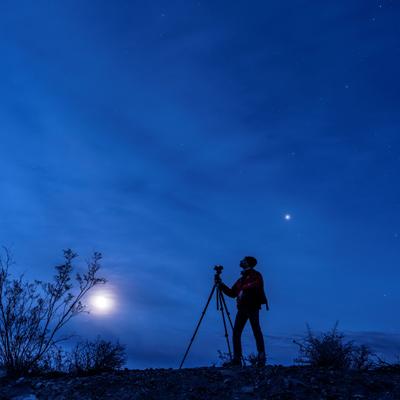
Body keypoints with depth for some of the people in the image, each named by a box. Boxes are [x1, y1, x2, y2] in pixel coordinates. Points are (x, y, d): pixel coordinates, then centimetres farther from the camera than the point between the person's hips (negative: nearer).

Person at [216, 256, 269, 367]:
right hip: (242, 308, 7)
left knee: (256, 331, -7)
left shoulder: (255, 275, 5)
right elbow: (232, 293, 23)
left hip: (253, 307, -7)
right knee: (236, 332, -2)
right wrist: (221, 285, 15)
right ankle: (237, 359, 0)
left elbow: (257, 284, -17)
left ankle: (261, 358, -1)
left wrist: (244, 289, -17)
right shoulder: (241, 279, 25)